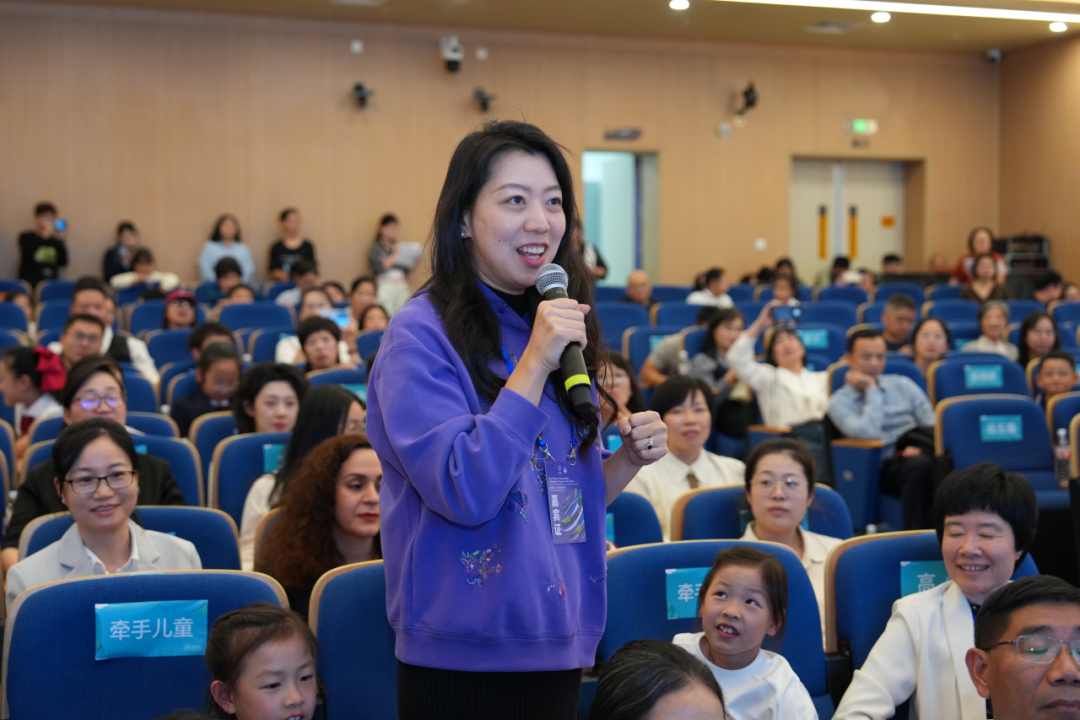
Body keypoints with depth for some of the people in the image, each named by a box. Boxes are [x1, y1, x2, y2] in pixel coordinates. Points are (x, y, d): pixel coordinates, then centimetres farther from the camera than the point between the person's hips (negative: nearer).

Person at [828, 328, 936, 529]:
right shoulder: (840, 401, 7)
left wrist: (920, 447, -11)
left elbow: (932, 424, 11)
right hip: (887, 466, -4)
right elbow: (868, 433, -11)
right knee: (919, 465, -38)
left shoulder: (903, 384, 19)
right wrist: (872, 390, 0)